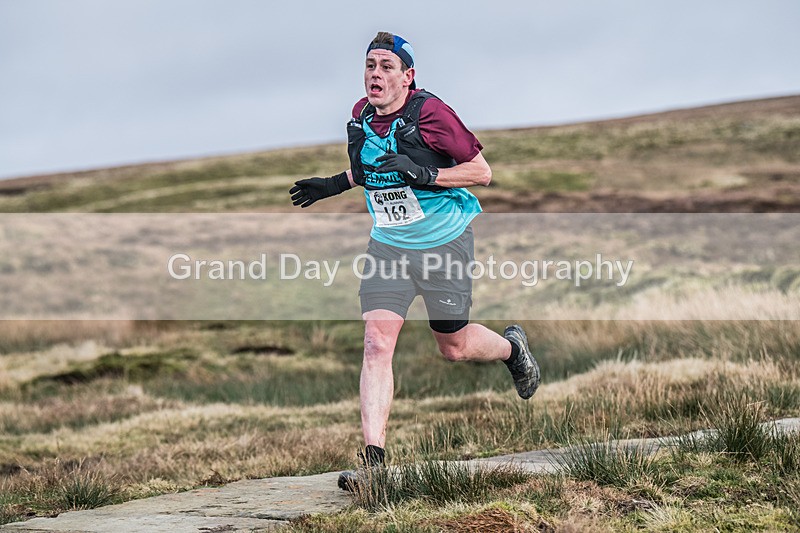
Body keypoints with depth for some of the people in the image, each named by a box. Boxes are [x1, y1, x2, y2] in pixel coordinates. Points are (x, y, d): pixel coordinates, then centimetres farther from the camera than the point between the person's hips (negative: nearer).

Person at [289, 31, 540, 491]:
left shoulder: (429, 113, -19)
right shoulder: (361, 115, 1)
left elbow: (482, 172, -16)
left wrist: (424, 174, -28)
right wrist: (336, 185, 5)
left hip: (444, 242, -4)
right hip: (388, 243, 4)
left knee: (453, 346, 9)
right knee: (377, 343, -12)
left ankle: (513, 347, 45)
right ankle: (374, 459, -14)